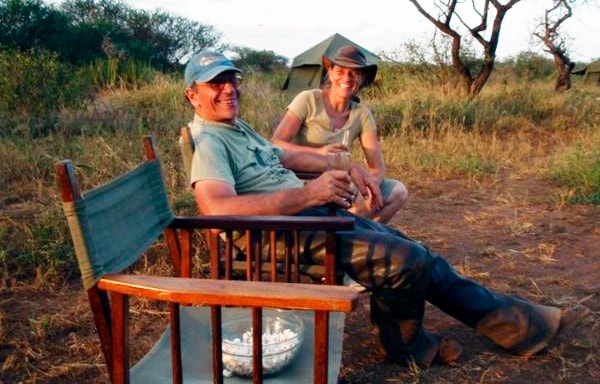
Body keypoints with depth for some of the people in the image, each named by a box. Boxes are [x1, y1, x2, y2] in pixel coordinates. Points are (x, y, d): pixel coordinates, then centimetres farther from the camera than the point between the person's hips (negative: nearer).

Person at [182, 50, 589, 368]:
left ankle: (520, 323, 20)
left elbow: (285, 157, 31)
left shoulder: (239, 129, 19)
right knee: (408, 259, -19)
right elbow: (217, 210, -31)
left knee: (420, 257, 8)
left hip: (319, 213, 10)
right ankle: (407, 346, 12)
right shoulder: (209, 142, -13)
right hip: (294, 231, -10)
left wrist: (343, 167, 18)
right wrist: (308, 194, -27)